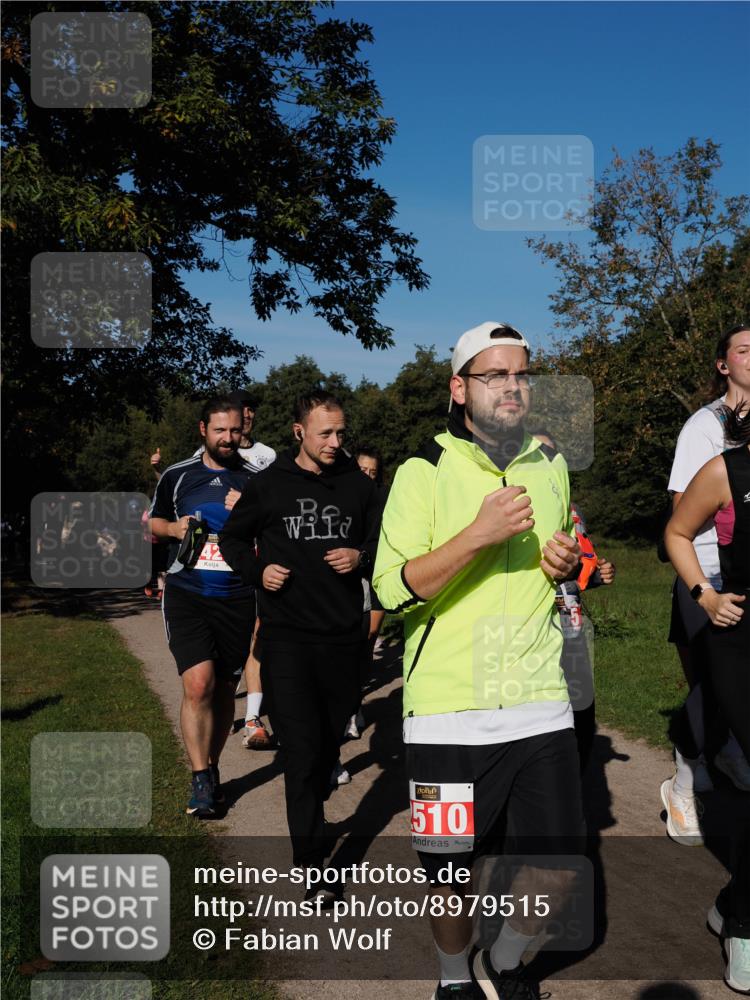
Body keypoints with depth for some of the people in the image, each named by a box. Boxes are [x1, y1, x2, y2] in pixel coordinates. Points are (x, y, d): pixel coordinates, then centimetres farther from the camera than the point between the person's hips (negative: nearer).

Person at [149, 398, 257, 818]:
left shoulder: (256, 480, 5)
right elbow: (152, 523, 19)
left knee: (224, 689, 9)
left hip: (236, 598, 1)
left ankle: (212, 769, 29)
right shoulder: (177, 476, 7)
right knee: (198, 684, -16)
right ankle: (202, 781, -5)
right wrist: (173, 528, -3)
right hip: (186, 594, -1)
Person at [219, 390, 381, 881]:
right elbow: (232, 537, 13)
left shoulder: (359, 484, 6)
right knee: (302, 746, -7)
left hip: (344, 634, 3)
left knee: (332, 737, 15)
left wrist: (361, 558, -8)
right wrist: (258, 571, -5)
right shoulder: (269, 485, 1)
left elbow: (380, 542, 14)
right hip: (287, 636, -3)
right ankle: (311, 858, 0)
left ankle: (310, 814, 40)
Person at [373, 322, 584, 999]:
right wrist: (478, 536, -23)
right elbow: (392, 588, -12)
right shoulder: (424, 473, -5)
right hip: (448, 707, -4)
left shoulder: (550, 466, 11)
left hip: (539, 700, 4)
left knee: (559, 867, 5)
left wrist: (568, 561, 2)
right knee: (450, 871, 7)